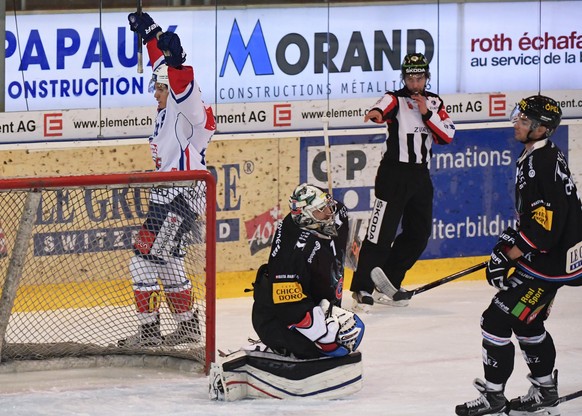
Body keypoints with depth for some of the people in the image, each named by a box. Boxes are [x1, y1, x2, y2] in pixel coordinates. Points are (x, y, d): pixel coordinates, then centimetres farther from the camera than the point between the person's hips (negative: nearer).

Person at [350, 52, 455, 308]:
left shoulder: (434, 102, 11)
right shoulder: (396, 99, -6)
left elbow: (447, 136, 1)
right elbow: (385, 106, -31)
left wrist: (427, 113, -12)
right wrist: (377, 112, -54)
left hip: (420, 175, 7)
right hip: (394, 173, -7)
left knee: (419, 234, 10)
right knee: (382, 232, -12)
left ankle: (387, 285, 22)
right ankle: (362, 289, -9)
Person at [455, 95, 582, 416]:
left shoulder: (543, 165, -23)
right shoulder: (535, 157, 10)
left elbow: (544, 227, -28)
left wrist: (507, 256, -22)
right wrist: (512, 239, 15)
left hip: (550, 263, -11)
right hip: (550, 257, 11)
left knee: (496, 320, -7)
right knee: (526, 323, 22)